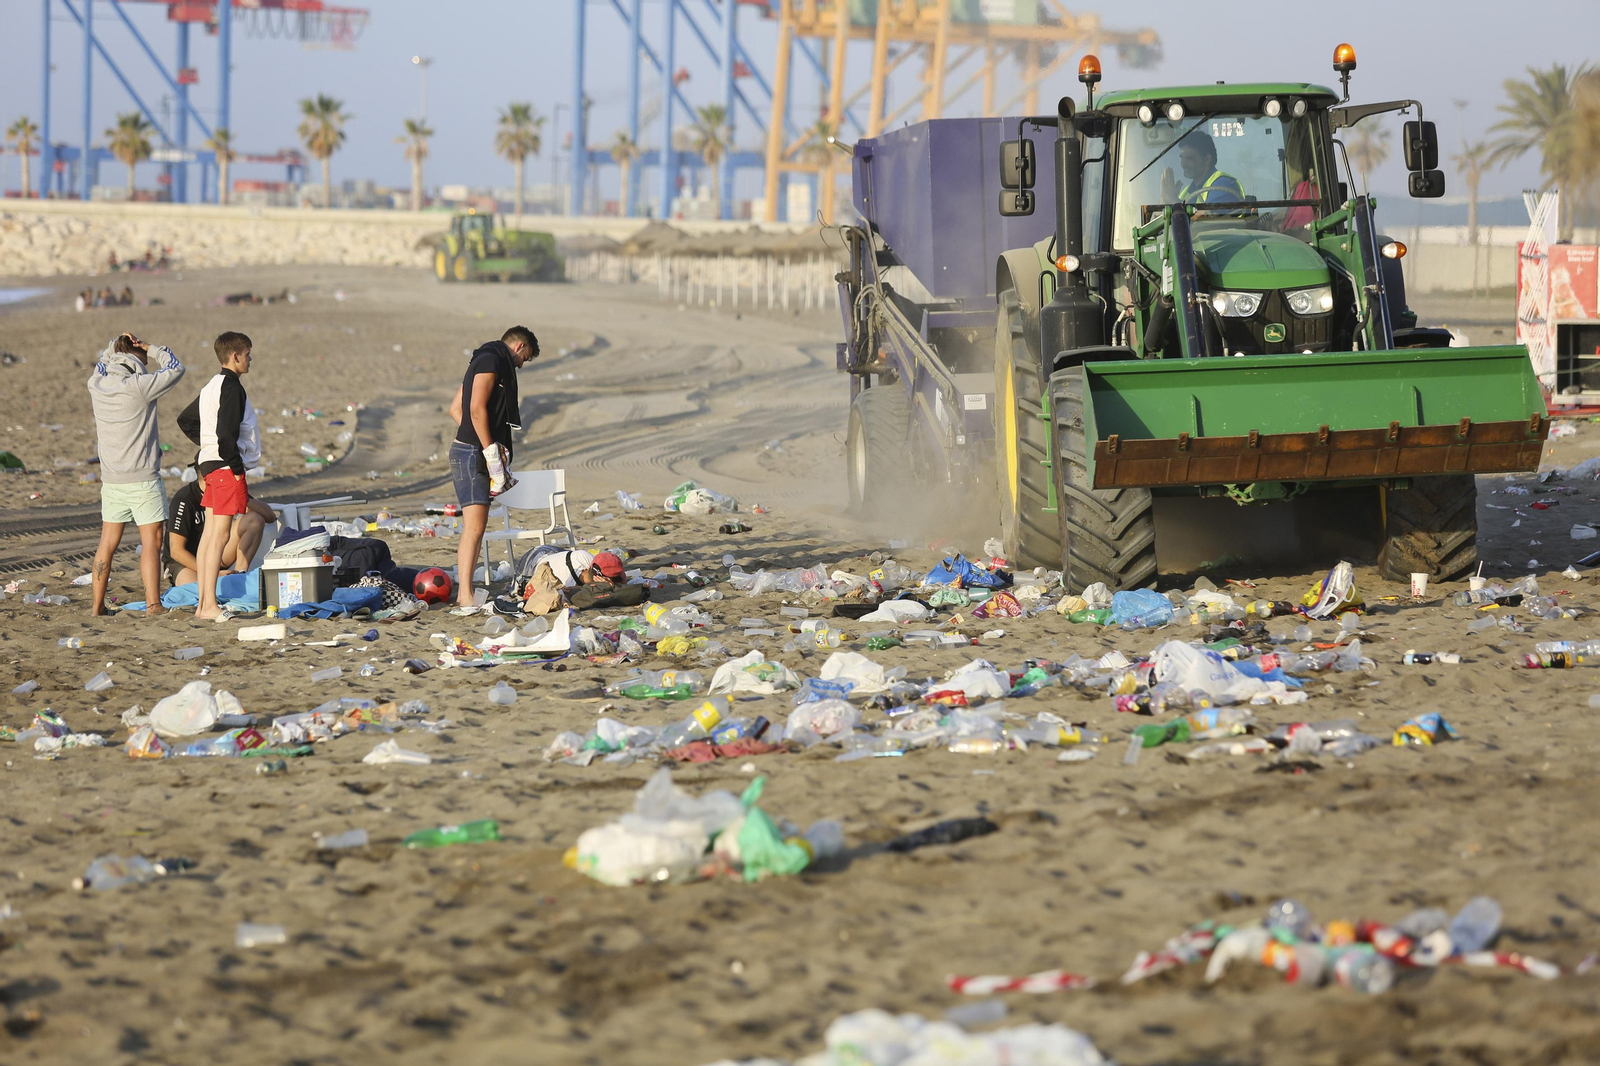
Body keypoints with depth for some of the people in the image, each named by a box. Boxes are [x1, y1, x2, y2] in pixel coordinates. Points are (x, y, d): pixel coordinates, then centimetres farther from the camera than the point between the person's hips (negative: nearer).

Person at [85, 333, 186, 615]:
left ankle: (97, 604, 16)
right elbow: (175, 369, -3)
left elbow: (101, 367, 26)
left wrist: (114, 347, 11)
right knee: (151, 542, 0)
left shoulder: (96, 385, 1)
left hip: (111, 480, 6)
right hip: (143, 479, -6)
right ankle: (153, 604, -3)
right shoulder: (139, 386, -15)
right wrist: (151, 349, 6)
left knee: (107, 542, 12)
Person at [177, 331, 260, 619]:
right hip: (226, 467, -10)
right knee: (220, 535, -10)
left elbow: (185, 420, 25)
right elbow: (226, 432, -23)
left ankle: (203, 603, 12)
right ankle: (210, 605, -12)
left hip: (211, 465, 10)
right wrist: (236, 466, -15)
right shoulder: (231, 386, -15)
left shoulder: (212, 387, 15)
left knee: (209, 535, 10)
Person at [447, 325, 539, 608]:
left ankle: (464, 590, 13)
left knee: (476, 526, 11)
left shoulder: (487, 360, 22)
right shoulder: (491, 361, -9)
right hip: (472, 454, -11)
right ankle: (465, 595, -24)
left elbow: (455, 408, 26)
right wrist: (491, 452, -18)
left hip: (472, 451, 11)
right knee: (474, 526, -18)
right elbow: (477, 409, -19)